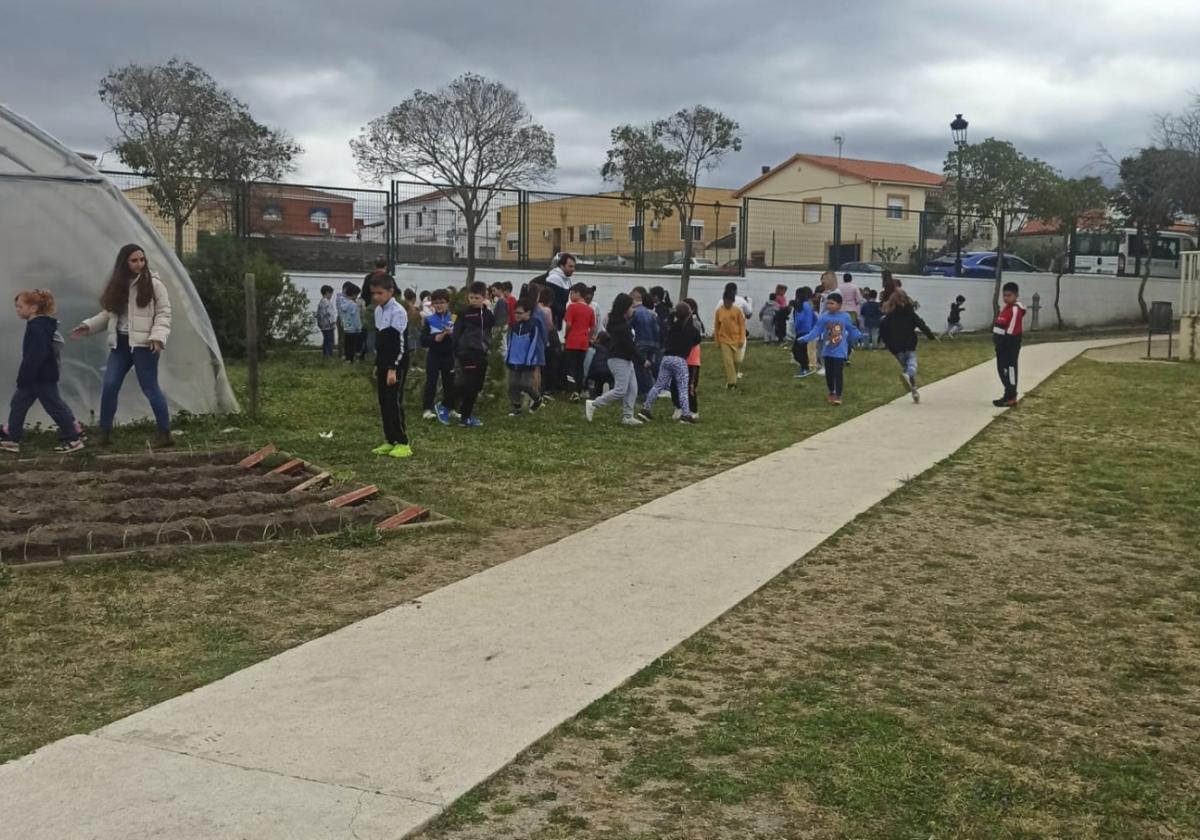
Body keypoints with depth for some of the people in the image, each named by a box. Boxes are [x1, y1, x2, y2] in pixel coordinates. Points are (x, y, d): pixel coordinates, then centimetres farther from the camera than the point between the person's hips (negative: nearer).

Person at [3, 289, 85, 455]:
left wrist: (24, 378, -25)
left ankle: (73, 439, 5)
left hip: (42, 377, -10)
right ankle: (11, 439, 19)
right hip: (36, 376, 10)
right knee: (18, 404, 13)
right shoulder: (38, 325, 11)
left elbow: (36, 356, -28)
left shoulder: (37, 328, -22)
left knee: (54, 406, -3)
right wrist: (23, 377, 22)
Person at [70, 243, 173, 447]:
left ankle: (165, 432, 9)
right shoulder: (118, 286, 9)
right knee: (109, 386, 1)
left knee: (150, 388, -1)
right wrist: (88, 326, 3)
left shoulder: (154, 284, -5)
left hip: (143, 344, -5)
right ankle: (105, 431, 12)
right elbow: (109, 313, 16)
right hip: (120, 344, 5)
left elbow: (164, 314, -8)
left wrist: (157, 336, -21)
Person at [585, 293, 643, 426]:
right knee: (620, 390, -11)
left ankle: (627, 416, 9)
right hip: (619, 360, -10)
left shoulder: (622, 322, 11)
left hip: (626, 360, 10)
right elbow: (630, 346, -18)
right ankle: (592, 405, -5)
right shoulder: (622, 327, -20)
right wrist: (642, 360, -11)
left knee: (632, 389, 8)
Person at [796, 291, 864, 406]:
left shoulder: (845, 317, -4)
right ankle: (831, 393, 29)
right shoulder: (823, 317, -5)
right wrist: (805, 338, -13)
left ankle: (838, 396, 3)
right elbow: (816, 331, -5)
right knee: (829, 373, 12)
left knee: (838, 373, -5)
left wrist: (861, 336, 3)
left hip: (839, 351, -2)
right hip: (827, 351, 2)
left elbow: (852, 330, 10)